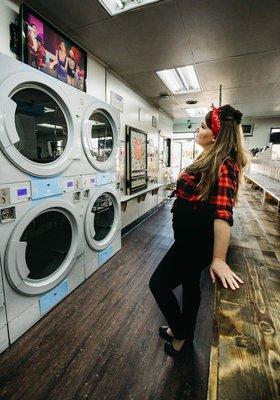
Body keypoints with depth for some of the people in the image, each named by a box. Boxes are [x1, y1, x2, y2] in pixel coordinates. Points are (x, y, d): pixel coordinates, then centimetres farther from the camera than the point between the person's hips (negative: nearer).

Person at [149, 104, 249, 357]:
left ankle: (179, 334, 33)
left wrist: (218, 260, -33)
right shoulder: (209, 160, 7)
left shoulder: (223, 166, -22)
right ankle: (185, 333, 49)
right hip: (192, 236, 10)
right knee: (190, 282, 24)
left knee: (159, 284, 5)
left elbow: (223, 213, -31)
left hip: (197, 240, -10)